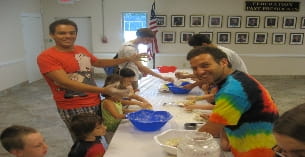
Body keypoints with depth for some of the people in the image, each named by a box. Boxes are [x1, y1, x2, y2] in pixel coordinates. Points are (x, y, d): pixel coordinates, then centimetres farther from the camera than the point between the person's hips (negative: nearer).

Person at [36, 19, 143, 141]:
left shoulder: (81, 50, 7)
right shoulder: (46, 57, -15)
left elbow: (99, 63, 23)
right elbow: (65, 83, -25)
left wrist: (127, 59, 16)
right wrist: (103, 90, -33)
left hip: (96, 102, 6)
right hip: (74, 108, -6)